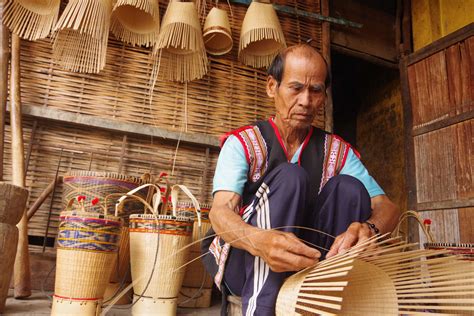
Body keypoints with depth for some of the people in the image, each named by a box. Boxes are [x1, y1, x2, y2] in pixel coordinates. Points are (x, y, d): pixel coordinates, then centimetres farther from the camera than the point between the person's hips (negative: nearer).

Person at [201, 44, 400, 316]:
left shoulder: (337, 151, 3)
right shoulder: (242, 143, -7)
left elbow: (387, 206, -5)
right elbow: (220, 212, -20)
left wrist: (368, 228, -31)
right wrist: (259, 242, -44)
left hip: (307, 265, 3)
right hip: (240, 259, -2)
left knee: (349, 187, -18)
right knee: (290, 178, -26)